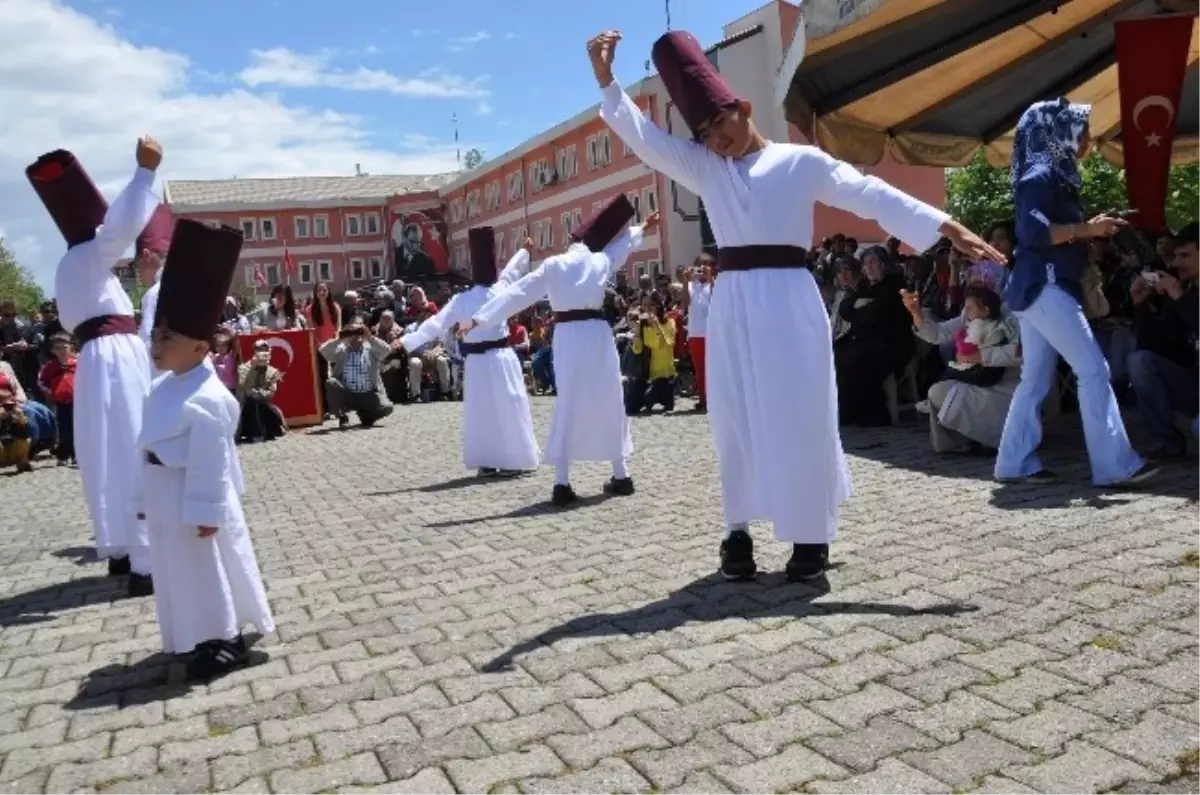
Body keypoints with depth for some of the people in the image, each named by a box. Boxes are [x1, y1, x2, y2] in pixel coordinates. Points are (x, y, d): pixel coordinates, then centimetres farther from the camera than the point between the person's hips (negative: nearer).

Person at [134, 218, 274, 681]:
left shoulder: (205, 399, -24)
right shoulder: (163, 388, 7)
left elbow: (210, 461, -23)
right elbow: (148, 448, 13)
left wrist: (207, 512, -21)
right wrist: (145, 498, 17)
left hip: (194, 498, -10)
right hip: (166, 497, 10)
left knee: (209, 568, 2)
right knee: (178, 569, 18)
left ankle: (226, 640, 16)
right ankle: (201, 638, 33)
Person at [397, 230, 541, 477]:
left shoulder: (462, 300, -9)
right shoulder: (501, 290, -4)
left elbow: (436, 324, -11)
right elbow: (512, 270, 15)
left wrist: (407, 340, -8)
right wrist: (525, 251, 34)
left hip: (477, 362, 0)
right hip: (501, 358, 0)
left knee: (481, 412, 9)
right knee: (507, 409, 5)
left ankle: (487, 462, 15)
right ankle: (511, 460, 9)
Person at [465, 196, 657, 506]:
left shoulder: (552, 265, 6)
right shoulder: (601, 260, 11)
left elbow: (516, 294, 3)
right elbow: (622, 243, 32)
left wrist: (479, 319, 4)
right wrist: (642, 230, 53)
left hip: (568, 336, -1)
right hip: (597, 334, 1)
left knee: (568, 405, 2)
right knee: (609, 402, 12)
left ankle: (562, 483, -3)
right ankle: (621, 475, 19)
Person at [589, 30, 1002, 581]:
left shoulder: (801, 161, 3)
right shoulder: (702, 167, 13)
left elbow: (872, 196, -3)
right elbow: (643, 137, 6)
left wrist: (948, 228, -10)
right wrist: (605, 79, -6)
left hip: (789, 299, -3)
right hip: (732, 303, 3)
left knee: (801, 416, -2)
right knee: (736, 418, 7)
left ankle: (811, 535, 10)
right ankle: (738, 530, 19)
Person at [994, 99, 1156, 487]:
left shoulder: (1054, 174, 20)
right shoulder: (1041, 173, -10)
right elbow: (1032, 230, -22)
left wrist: (1091, 230, 14)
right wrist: (1087, 229, -21)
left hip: (1044, 287, 10)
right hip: (1044, 286, -10)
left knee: (1036, 379, 9)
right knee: (1094, 370, -10)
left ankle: (1016, 463, 11)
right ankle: (1115, 465, -9)